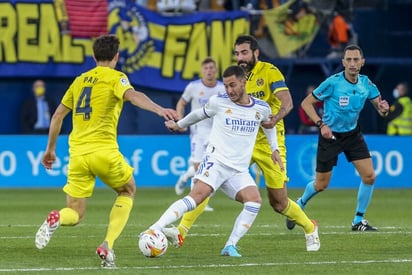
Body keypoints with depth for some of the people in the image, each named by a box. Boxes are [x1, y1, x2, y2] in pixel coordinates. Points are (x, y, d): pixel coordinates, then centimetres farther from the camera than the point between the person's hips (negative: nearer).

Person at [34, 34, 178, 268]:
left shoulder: (80, 80, 19)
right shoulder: (115, 78, 1)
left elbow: (58, 114, 22)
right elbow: (132, 95, -21)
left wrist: (51, 149, 32)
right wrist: (159, 109, -36)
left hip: (77, 153, 4)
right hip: (104, 150, -4)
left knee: (75, 215, 10)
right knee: (128, 191, 22)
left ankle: (56, 219, -28)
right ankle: (107, 246, 5)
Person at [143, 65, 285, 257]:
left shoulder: (261, 108, 6)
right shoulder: (218, 102, 0)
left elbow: (269, 125, 30)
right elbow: (200, 114, 21)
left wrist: (274, 149, 20)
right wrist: (179, 125, 33)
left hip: (239, 171, 3)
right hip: (215, 161, -3)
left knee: (255, 200, -23)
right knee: (197, 195, -27)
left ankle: (230, 246, -19)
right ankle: (156, 228, -38)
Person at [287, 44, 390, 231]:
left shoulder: (366, 83, -6)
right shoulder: (332, 83, -20)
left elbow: (380, 108, 1)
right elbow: (306, 103, -13)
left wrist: (383, 109, -23)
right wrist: (321, 124, -24)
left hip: (352, 134, 4)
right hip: (330, 134, -4)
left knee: (369, 176, -9)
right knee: (321, 184, 4)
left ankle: (358, 221, 6)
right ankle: (300, 204, 36)